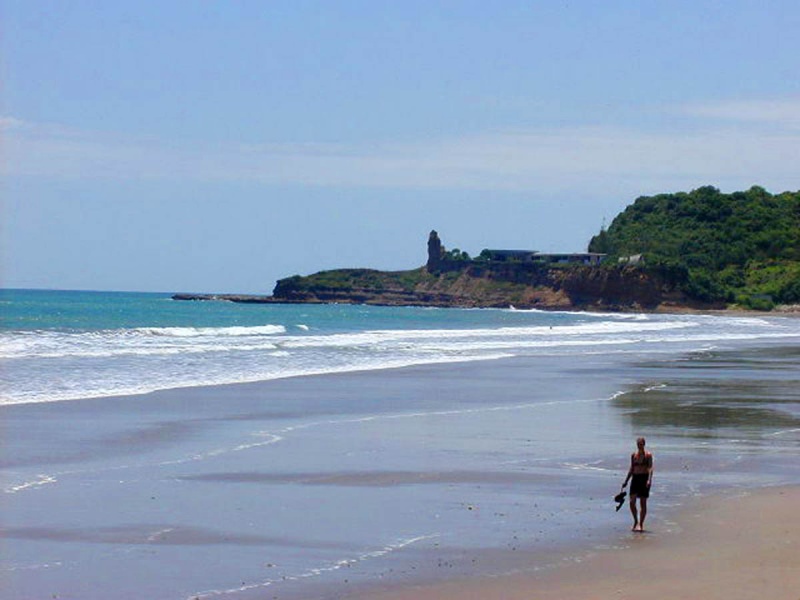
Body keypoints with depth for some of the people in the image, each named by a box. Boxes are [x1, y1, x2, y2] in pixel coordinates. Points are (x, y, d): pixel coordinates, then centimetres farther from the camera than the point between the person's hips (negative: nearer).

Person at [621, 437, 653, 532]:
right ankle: (636, 521, 14)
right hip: (635, 478, 4)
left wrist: (649, 480, -26)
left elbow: (650, 468, -12)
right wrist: (626, 481, 16)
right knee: (632, 502, -6)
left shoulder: (648, 455, -3)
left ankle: (641, 524, 7)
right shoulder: (633, 455, 11)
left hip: (644, 478, -4)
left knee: (643, 503, 0)